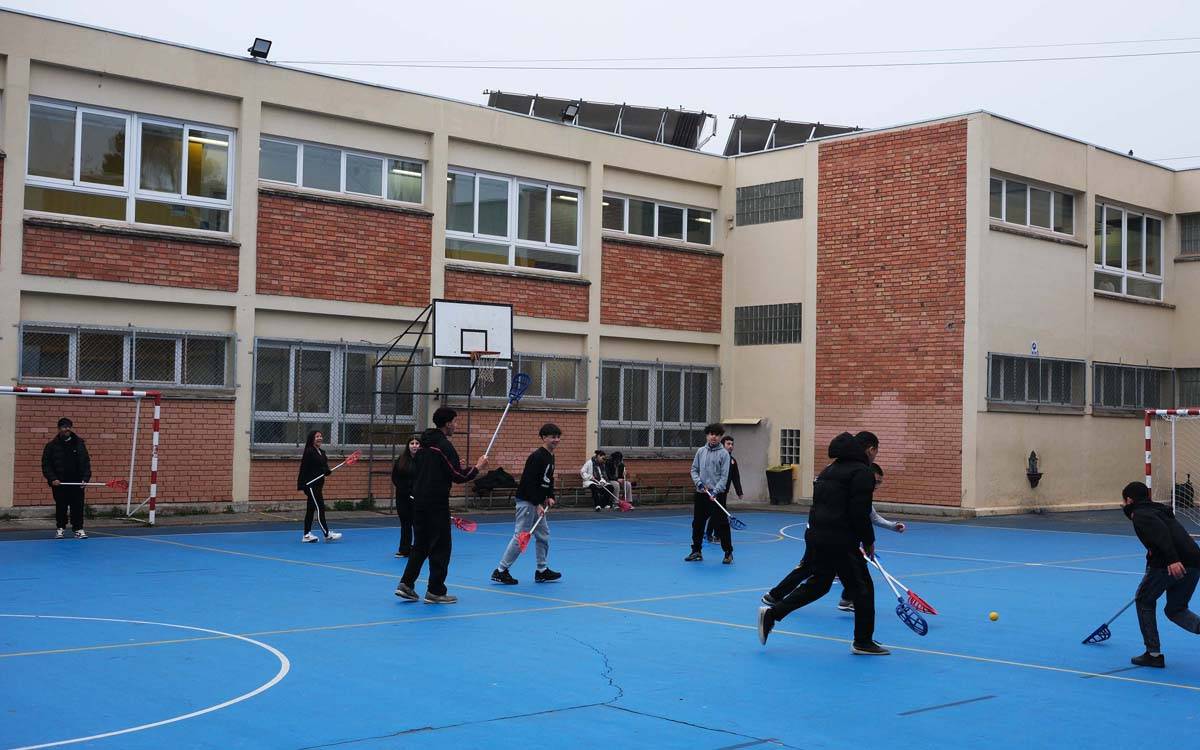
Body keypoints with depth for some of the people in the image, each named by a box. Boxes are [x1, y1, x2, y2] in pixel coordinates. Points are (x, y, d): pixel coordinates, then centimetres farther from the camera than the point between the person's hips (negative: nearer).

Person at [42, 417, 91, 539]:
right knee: (61, 507, 9)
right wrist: (52, 479, -11)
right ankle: (60, 528, 22)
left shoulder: (79, 444, 5)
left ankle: (78, 529, 5)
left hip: (77, 483, 0)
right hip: (59, 483, 0)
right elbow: (46, 464, 1)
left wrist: (85, 478, -6)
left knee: (78, 506, -1)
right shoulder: (52, 446, 1)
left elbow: (86, 463, 4)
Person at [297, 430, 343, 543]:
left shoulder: (322, 452, 13)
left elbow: (324, 469, 14)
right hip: (311, 485, -9)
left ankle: (307, 535, 17)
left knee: (311, 509, 11)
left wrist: (327, 471, -7)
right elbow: (303, 469, -14)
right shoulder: (309, 452, -13)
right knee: (320, 508, -7)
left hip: (318, 485, 9)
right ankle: (327, 534, -5)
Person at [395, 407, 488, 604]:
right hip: (437, 504, -8)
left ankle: (406, 584, 11)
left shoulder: (424, 444, 13)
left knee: (420, 544, 16)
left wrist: (454, 467, 19)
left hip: (419, 502, 8)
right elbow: (458, 477, -15)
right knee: (441, 547, 1)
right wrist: (477, 468, -1)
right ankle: (435, 591, 4)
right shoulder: (444, 446, -13)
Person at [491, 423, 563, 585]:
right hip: (527, 501, -10)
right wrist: (537, 504, -23)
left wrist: (550, 497, 6)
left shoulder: (550, 457, 12)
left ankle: (542, 571, 21)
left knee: (544, 536, 12)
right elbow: (529, 482, -23)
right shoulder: (537, 457, -18)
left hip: (537, 503, 10)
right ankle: (500, 571, -1)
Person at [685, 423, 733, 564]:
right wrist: (699, 483, -5)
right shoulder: (700, 451, 9)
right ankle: (696, 552, 20)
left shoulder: (724, 453, -4)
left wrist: (715, 491, -18)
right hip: (700, 494, 4)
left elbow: (724, 476, -7)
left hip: (716, 495, -4)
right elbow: (694, 470, 13)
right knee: (697, 524, 10)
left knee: (721, 525, -5)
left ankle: (728, 553, 5)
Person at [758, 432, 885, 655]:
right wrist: (869, 541, -3)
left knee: (818, 583, 20)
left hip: (816, 536, 9)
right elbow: (860, 513, -17)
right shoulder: (862, 472, -10)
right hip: (840, 542, -9)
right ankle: (863, 642, 14)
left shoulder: (830, 469, 18)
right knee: (862, 588, 5)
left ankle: (771, 613, 14)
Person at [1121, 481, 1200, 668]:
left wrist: (1172, 559, -31)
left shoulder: (1140, 514, 2)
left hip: (1173, 565, -8)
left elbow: (1161, 532, -19)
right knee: (1175, 610, 22)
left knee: (1144, 600, 14)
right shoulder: (1157, 510, 30)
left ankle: (1154, 654, 16)